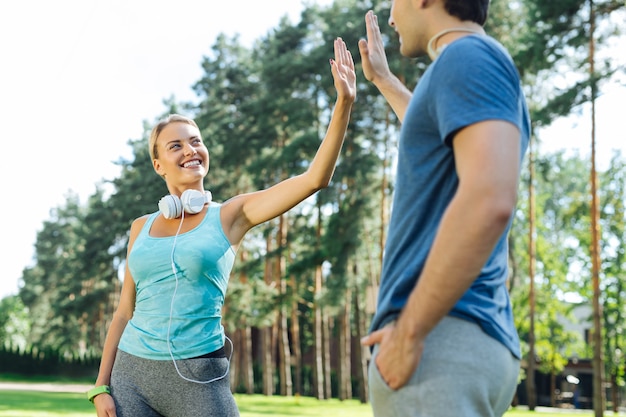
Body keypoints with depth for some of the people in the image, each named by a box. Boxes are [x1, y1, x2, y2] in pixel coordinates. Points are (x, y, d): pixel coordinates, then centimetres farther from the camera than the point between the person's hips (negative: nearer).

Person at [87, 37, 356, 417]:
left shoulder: (231, 215, 1)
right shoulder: (142, 227, 10)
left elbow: (314, 178, -8)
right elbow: (125, 311, 13)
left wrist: (344, 103, -16)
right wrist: (102, 386, 8)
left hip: (198, 376, -3)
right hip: (132, 371, 3)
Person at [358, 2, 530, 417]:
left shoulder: (469, 56, -8)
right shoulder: (494, 86, 22)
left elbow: (490, 200, -24)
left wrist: (408, 332, -20)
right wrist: (382, 78, 59)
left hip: (441, 336, -10)